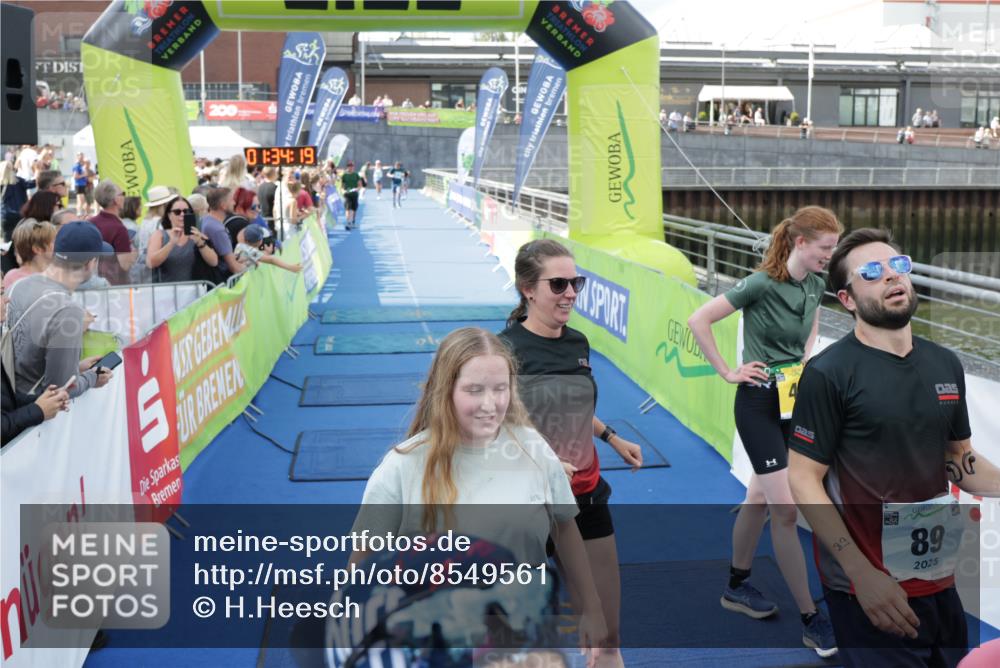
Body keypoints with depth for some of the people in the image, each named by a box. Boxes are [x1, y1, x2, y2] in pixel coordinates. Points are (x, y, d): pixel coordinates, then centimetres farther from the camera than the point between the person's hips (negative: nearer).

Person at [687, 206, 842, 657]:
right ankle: (811, 621, 0)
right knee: (785, 510, -7)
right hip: (759, 403, -7)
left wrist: (805, 356, 8)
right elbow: (698, 320, -19)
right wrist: (728, 373, -14)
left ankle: (737, 586, 35)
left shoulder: (815, 285, 2)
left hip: (793, 400, 8)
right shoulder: (762, 284, -20)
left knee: (760, 497, 18)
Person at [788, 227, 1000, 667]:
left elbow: (959, 457, 16)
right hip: (873, 589, -6)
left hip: (939, 580, 7)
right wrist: (862, 574, -20)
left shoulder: (946, 364, 6)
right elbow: (803, 480, -14)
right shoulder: (828, 373, -13)